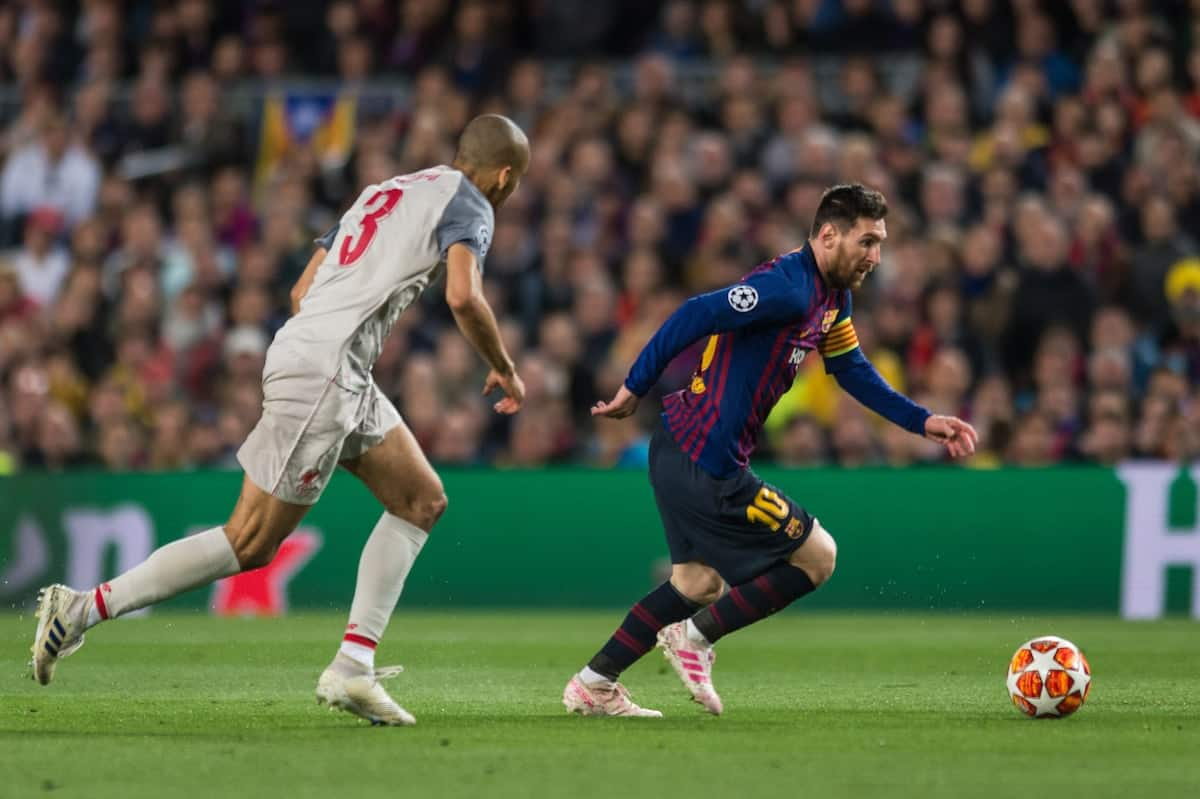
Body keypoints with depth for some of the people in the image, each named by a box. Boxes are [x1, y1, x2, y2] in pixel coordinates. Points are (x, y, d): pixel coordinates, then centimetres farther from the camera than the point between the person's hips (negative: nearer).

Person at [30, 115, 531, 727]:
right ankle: (85, 607, -4)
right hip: (325, 367, -9)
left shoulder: (385, 192, 25)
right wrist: (504, 370, -4)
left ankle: (352, 666, 5)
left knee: (423, 500, 12)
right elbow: (463, 297, -18)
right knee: (251, 544, -7)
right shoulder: (468, 204, 0)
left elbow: (302, 290, 22)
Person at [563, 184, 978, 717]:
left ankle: (592, 686, 25)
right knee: (817, 556, 0)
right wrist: (635, 389, -23)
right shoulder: (790, 288, -21)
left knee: (699, 584, 22)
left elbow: (852, 371, 22)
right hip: (706, 467, -10)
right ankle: (696, 637, 5)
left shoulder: (832, 296, 12)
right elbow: (697, 315, -26)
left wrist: (924, 423, 14)